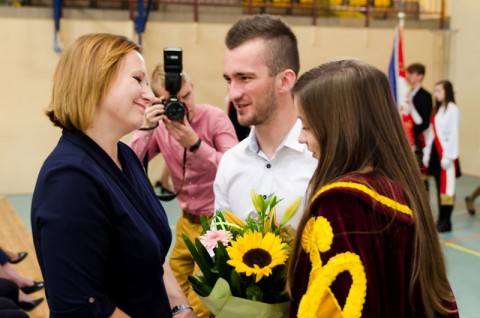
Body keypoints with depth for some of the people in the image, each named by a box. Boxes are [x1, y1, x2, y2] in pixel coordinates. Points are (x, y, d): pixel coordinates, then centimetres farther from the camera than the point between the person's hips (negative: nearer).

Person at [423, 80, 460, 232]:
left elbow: (453, 134, -14)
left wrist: (448, 155, -17)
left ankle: (446, 222, -1)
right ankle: (440, 219, 15)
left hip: (446, 153, -8)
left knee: (447, 187, -5)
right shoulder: (438, 109, 18)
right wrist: (427, 153, 13)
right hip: (435, 152, 8)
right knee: (439, 187, 10)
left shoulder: (452, 109, -8)